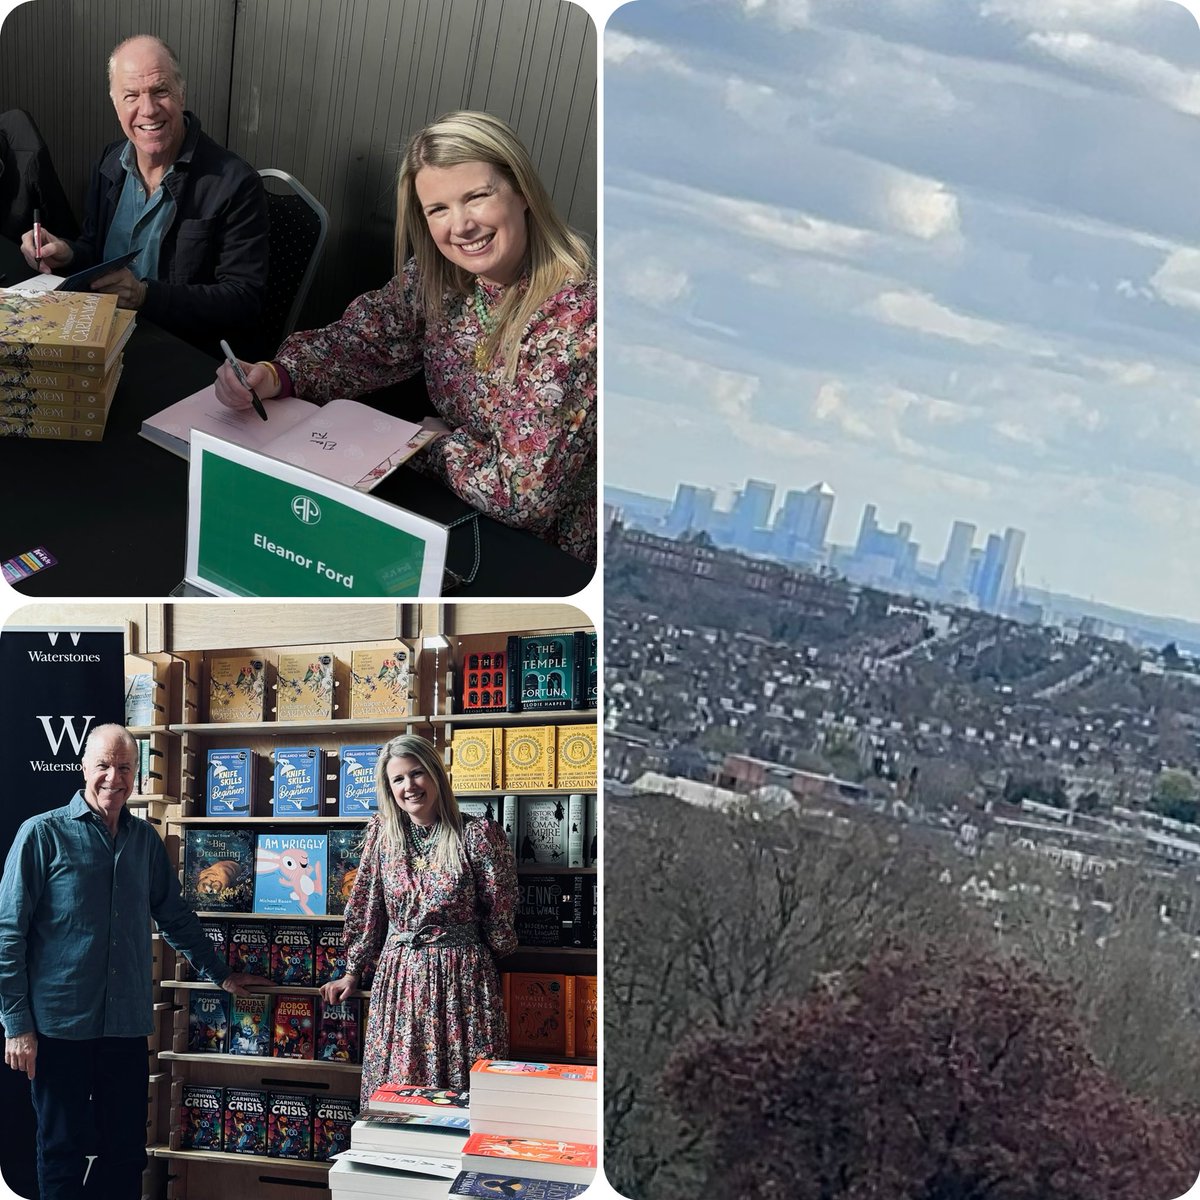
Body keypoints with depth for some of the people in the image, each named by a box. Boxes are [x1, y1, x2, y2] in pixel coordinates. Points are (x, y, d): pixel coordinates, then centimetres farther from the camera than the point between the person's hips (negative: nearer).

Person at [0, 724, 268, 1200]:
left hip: (127, 1026, 4)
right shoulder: (43, 833, -5)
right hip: (60, 1025, -4)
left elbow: (176, 917, 22)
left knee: (126, 1153, 9)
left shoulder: (146, 840, 10)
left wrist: (221, 975, 24)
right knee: (62, 1153, 5)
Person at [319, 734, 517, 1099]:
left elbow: (500, 909, 1)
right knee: (394, 1092, 3)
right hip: (397, 977, 3)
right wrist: (352, 971, 16)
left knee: (460, 1087, -3)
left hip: (461, 978, -3)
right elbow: (364, 906, 12)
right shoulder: (382, 833, 6)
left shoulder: (476, 835, -6)